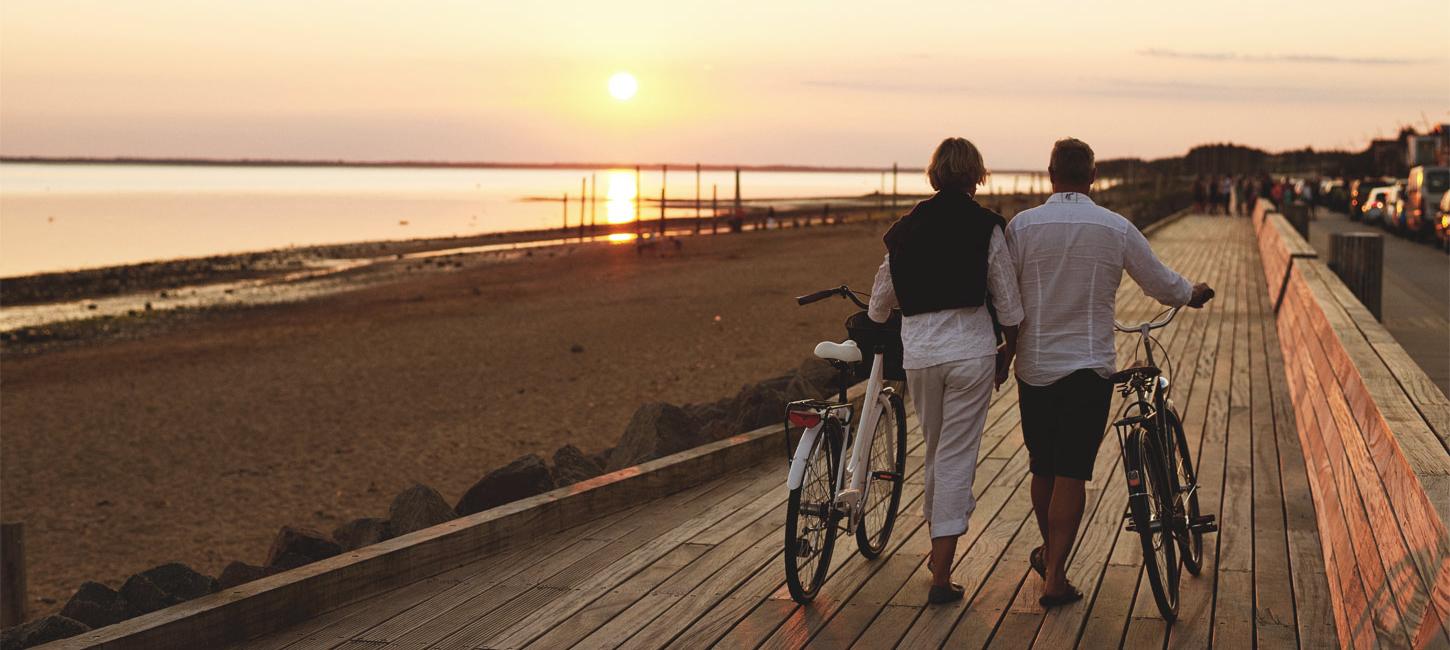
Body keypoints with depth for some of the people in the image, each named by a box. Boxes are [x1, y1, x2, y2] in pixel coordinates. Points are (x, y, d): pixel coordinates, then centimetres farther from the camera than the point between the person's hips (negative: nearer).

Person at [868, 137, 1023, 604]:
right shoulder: (985, 227, -3)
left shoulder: (906, 228, 8)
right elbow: (1008, 303, -1)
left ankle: (937, 547, 34)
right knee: (957, 456, 0)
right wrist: (1007, 353, 13)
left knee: (936, 451, 21)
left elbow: (881, 299, 15)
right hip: (970, 349, -3)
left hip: (918, 350, 3)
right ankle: (941, 576, 0)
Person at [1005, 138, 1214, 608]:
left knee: (1042, 468, 16)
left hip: (1034, 366, 2)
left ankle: (1048, 552, 35)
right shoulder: (1116, 229, -6)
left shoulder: (1021, 226, -7)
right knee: (1071, 473, 1)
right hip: (1089, 366, -1)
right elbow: (1161, 283, 5)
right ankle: (1055, 576, 0)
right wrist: (1193, 294, 27)